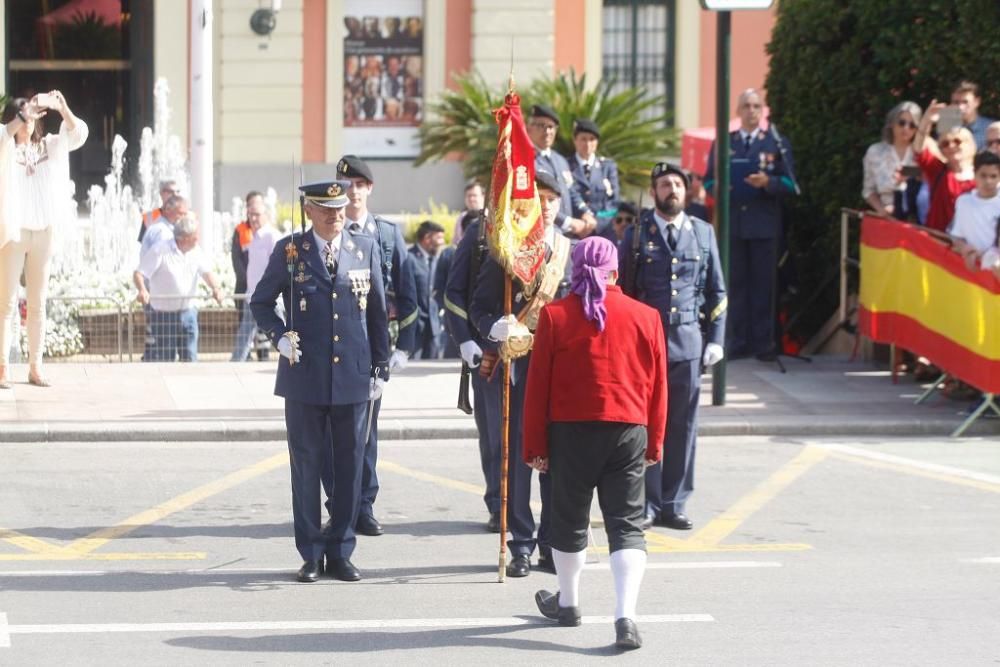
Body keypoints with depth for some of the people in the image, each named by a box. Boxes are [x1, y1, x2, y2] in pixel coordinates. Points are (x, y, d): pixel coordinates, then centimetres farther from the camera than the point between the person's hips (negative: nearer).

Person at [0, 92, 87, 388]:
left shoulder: (48, 145, 9)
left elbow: (78, 134, -4)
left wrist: (62, 108, -21)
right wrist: (28, 109, -34)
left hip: (44, 231, 4)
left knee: (38, 304, 7)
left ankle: (35, 367, 11)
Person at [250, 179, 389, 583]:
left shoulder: (366, 249, 7)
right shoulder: (288, 251, 1)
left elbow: (378, 312, 10)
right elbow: (260, 302, 9)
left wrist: (381, 367, 7)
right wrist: (280, 338, -8)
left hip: (353, 377, 2)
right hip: (305, 377, -2)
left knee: (350, 465, 5)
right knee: (307, 465, 3)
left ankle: (340, 553, 14)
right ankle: (311, 555, 11)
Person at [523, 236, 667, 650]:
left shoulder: (554, 316, -4)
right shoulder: (646, 317, 0)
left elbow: (537, 386, -3)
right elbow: (658, 386, 4)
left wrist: (535, 445, 3)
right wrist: (655, 442, 14)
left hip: (570, 430, -1)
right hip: (629, 430, 1)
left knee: (570, 519, 16)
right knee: (626, 523, 1)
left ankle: (567, 602, 32)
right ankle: (625, 616, -12)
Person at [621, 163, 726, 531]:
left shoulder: (703, 233, 11)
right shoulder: (637, 234, 4)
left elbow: (717, 291, 14)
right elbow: (620, 288, 5)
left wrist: (716, 339, 6)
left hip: (688, 340, 2)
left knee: (683, 427, 3)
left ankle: (673, 504, 10)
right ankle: (645, 506, 3)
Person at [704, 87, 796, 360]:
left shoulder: (777, 143, 7)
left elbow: (789, 184, 2)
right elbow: (709, 180, 11)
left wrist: (768, 182, -17)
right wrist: (718, 188, -11)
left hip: (764, 224, -1)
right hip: (732, 223, 1)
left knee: (763, 284, 0)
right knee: (735, 283, 2)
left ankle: (763, 343, 4)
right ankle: (737, 342, 7)